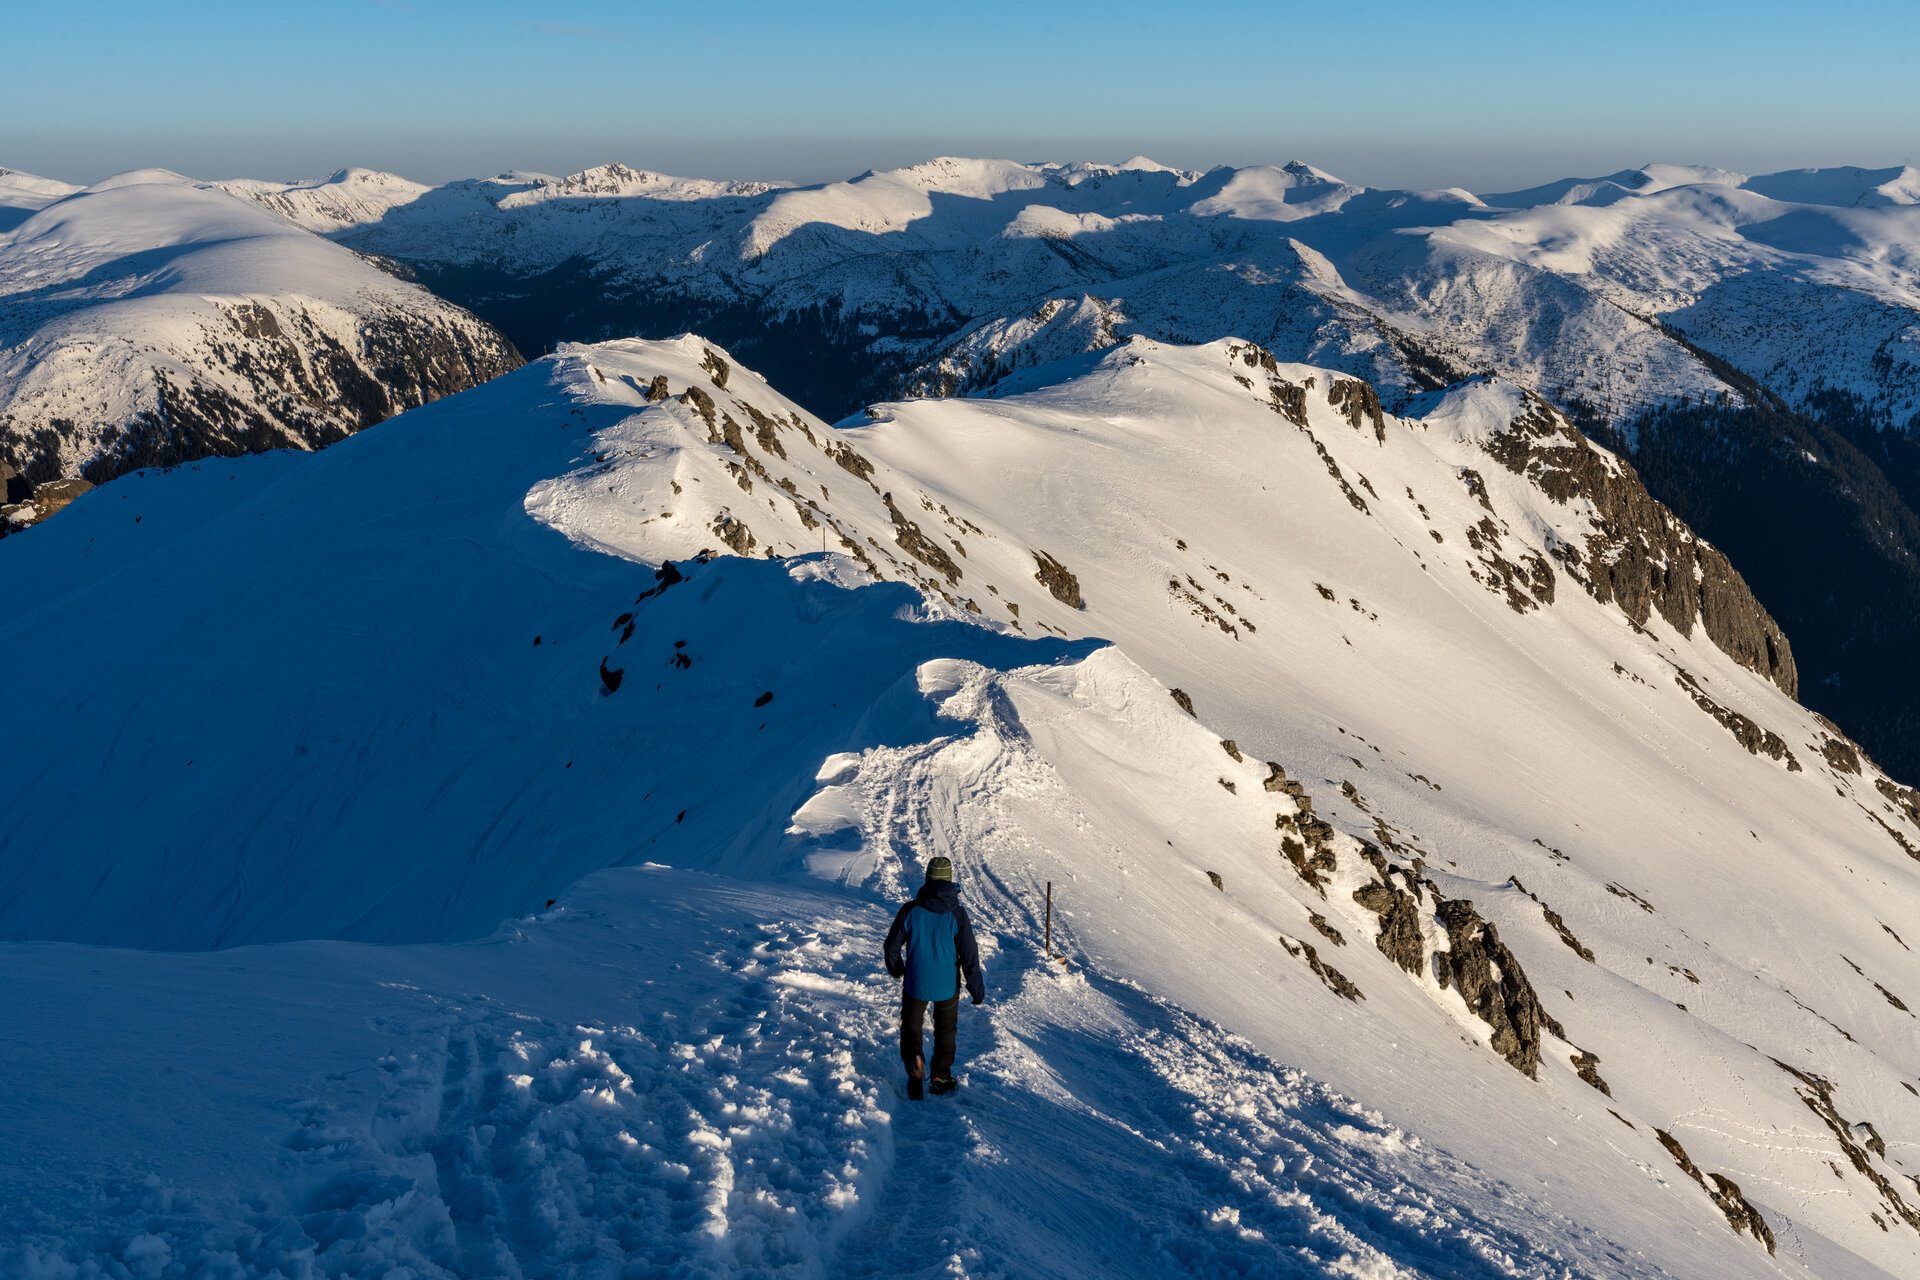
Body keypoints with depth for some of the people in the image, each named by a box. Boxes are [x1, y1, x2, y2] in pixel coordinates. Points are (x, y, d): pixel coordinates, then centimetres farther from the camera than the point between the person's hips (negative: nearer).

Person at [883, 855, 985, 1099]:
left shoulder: (910, 910, -12)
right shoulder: (956, 914, -14)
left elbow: (892, 945, -2)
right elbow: (969, 955, -11)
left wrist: (896, 969, 19)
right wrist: (976, 988, 1)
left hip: (915, 982, 0)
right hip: (947, 985, 0)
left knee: (911, 1023, 16)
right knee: (945, 1029, 20)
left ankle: (913, 1057, -13)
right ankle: (941, 1077, 26)